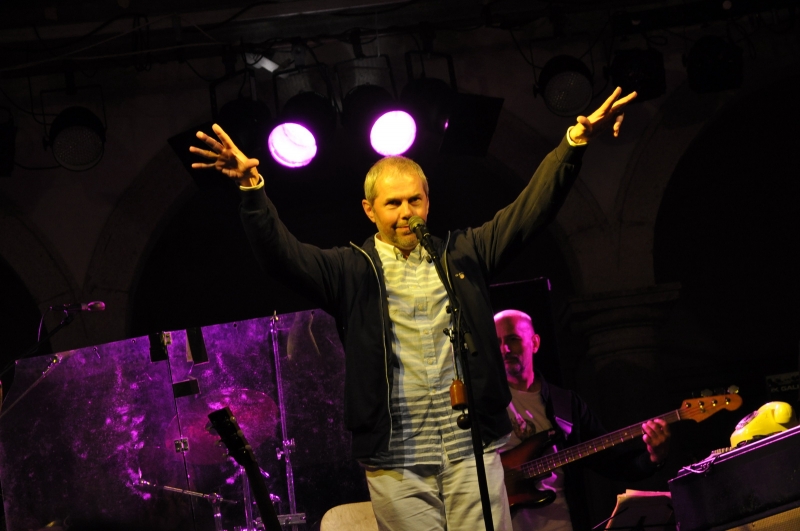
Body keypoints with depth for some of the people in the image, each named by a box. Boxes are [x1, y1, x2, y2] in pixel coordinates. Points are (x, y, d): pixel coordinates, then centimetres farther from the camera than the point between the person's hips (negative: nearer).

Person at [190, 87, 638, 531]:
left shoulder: (463, 256, 11)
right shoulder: (349, 271, 5)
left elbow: (531, 207, 6)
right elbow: (281, 253, -8)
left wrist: (575, 142, -4)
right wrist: (253, 188, -23)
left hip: (472, 452, 2)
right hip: (396, 466, -1)